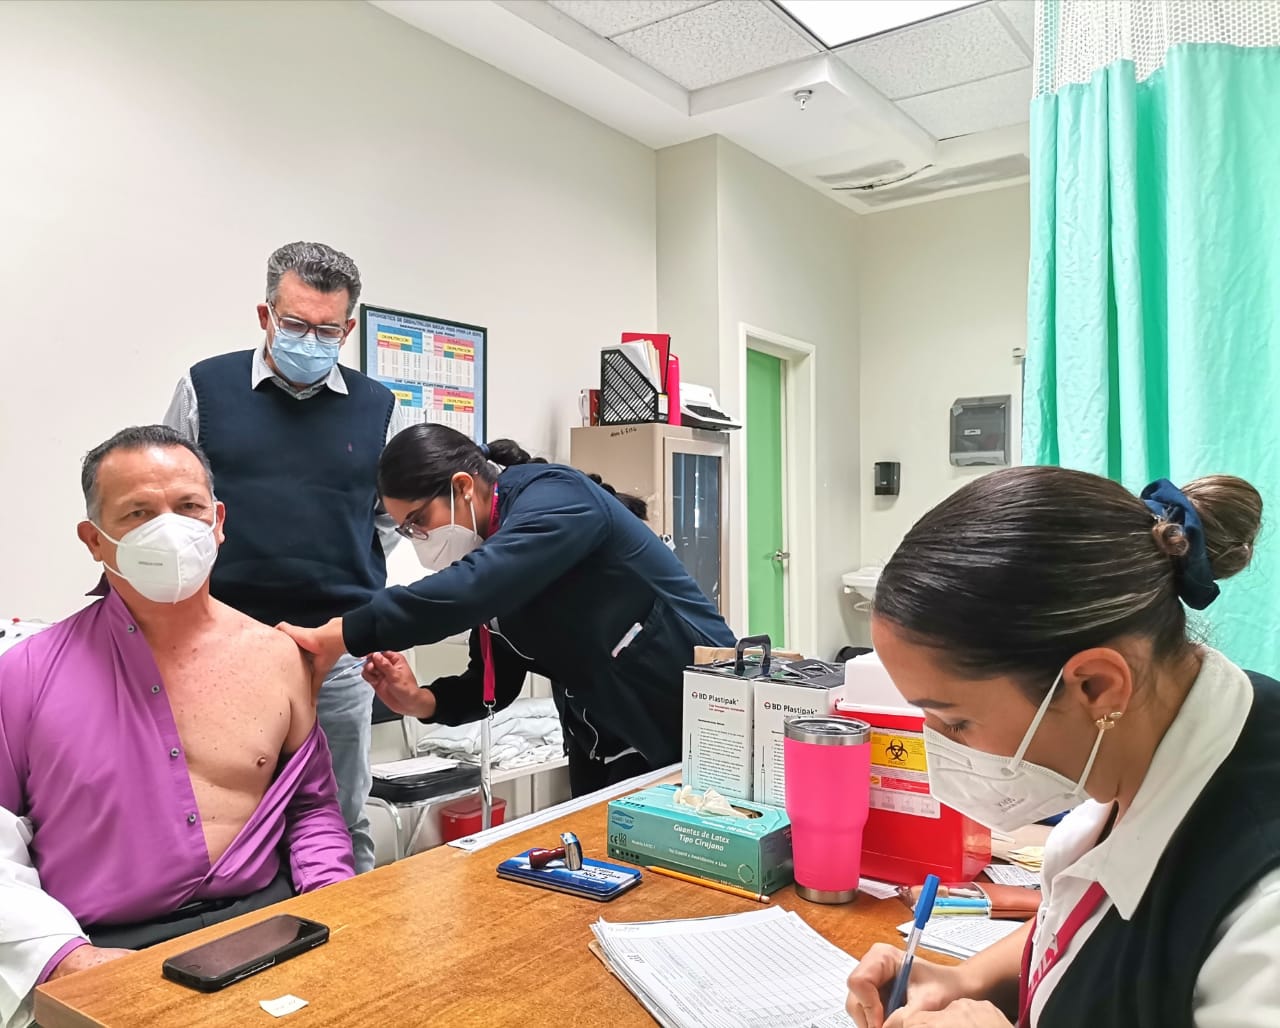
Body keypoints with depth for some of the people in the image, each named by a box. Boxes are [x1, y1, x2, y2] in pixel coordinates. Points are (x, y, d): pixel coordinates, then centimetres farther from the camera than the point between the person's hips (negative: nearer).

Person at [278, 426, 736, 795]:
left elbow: (472, 587, -37)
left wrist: (339, 635, -32)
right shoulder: (487, 544, 5)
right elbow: (496, 679, 6)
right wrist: (422, 701, -13)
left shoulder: (554, 499, -20)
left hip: (694, 720, -8)